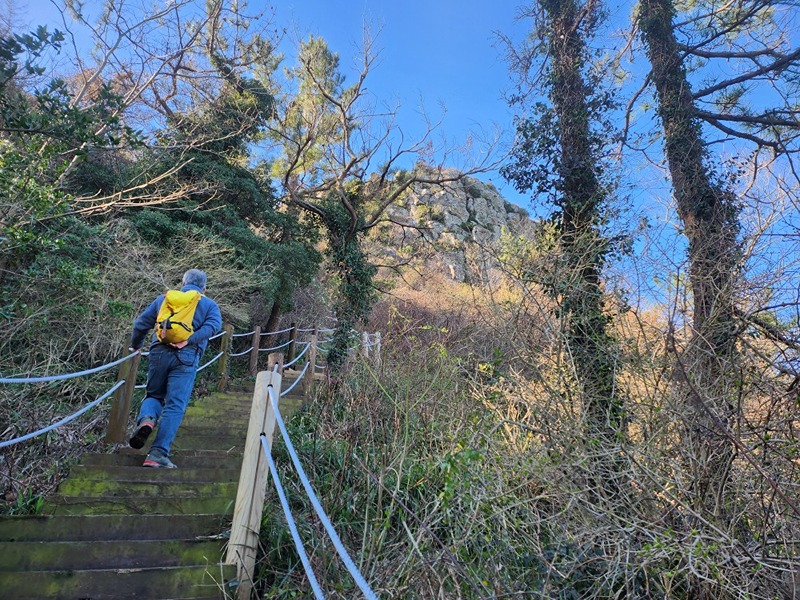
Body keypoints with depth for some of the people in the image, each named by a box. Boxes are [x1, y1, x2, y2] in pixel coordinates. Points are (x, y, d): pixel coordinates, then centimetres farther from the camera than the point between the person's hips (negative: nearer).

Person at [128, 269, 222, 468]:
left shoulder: (164, 299, 19)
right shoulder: (210, 305, 14)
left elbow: (141, 324, 19)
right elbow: (213, 325, -8)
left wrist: (135, 346, 34)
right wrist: (189, 340, -14)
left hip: (159, 353, 3)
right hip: (186, 358, -2)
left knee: (154, 395, 22)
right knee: (175, 406, 0)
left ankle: (146, 419, -9)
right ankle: (158, 454, -5)